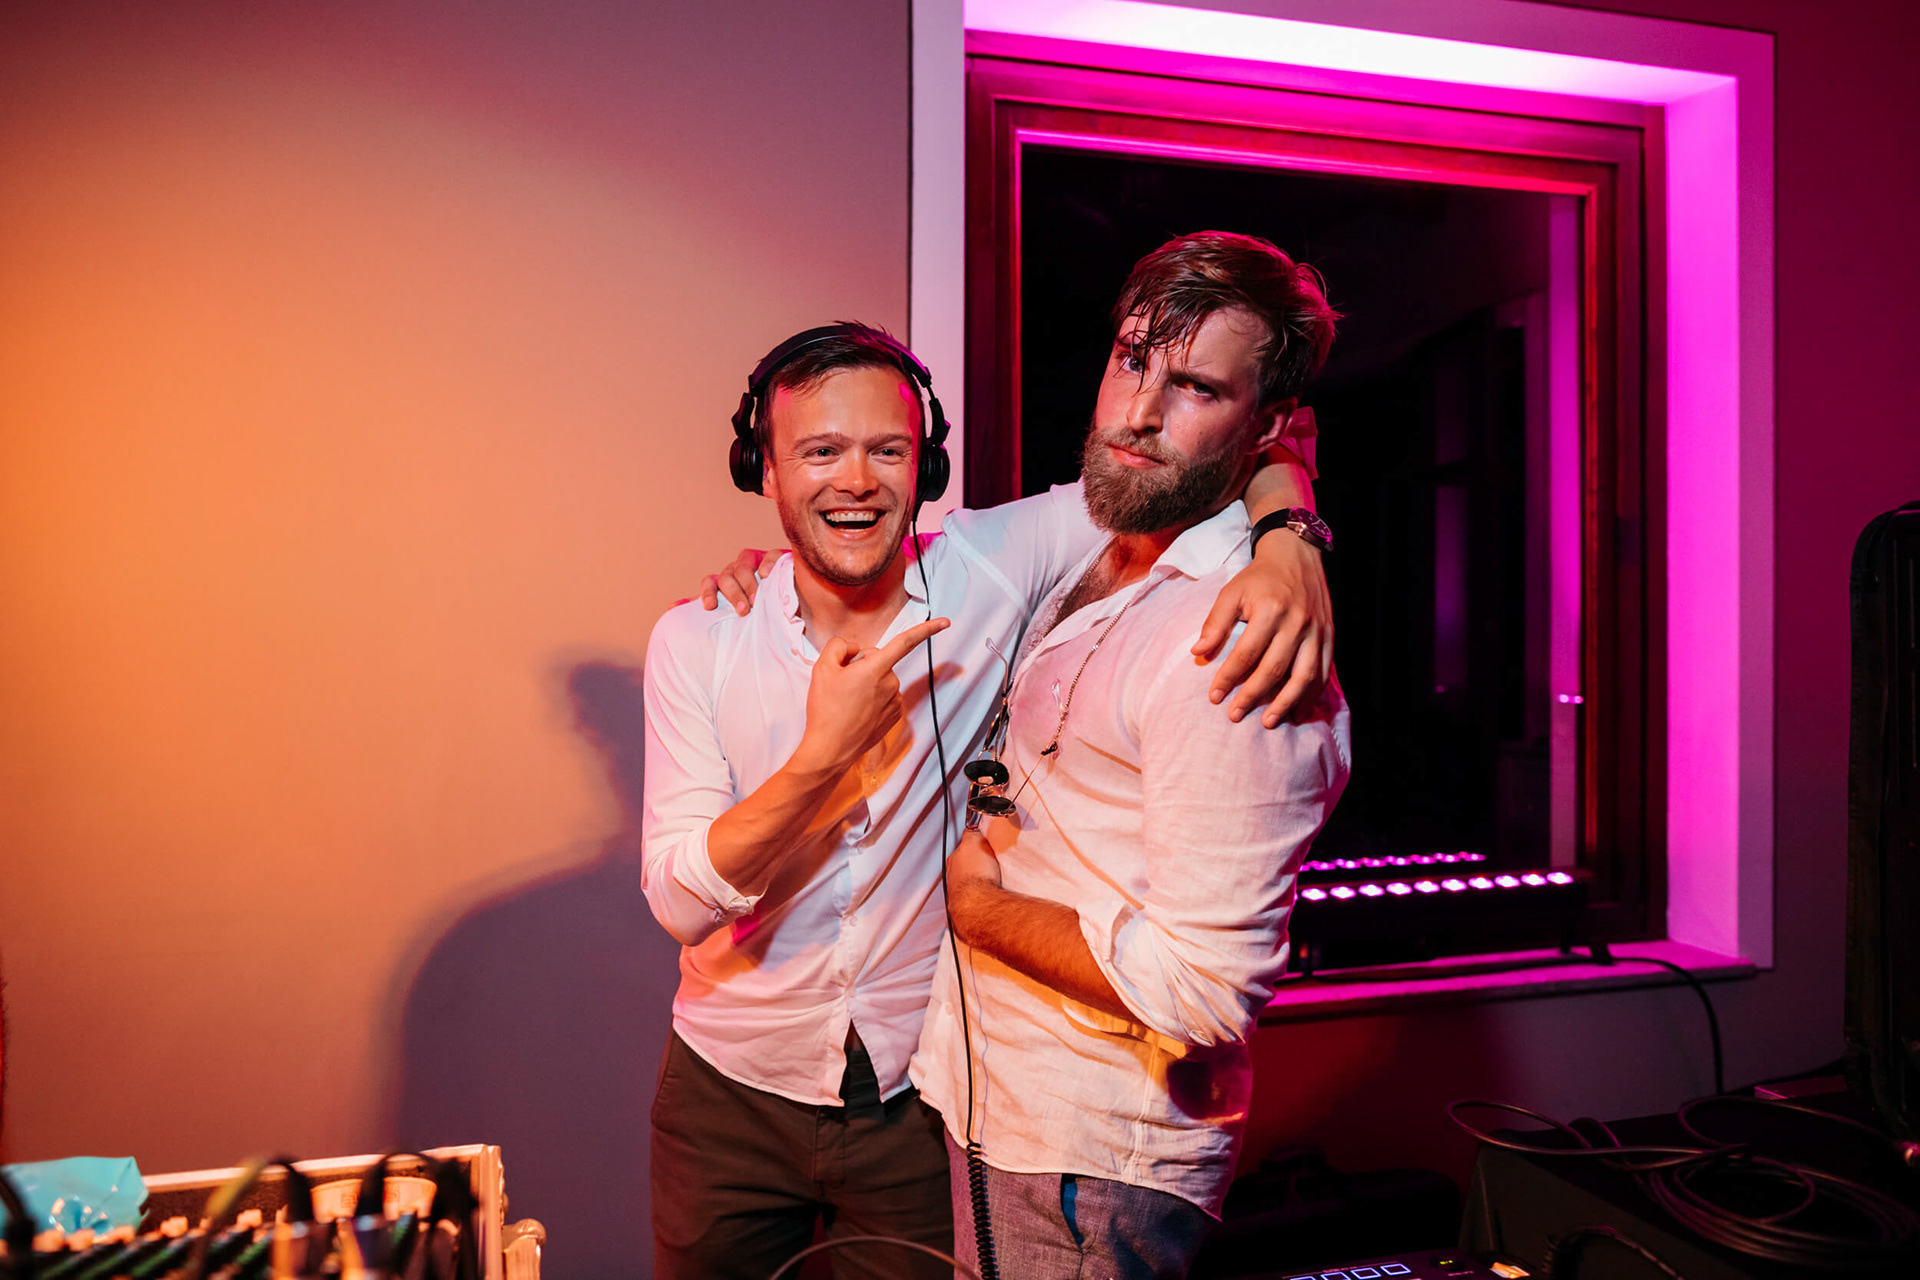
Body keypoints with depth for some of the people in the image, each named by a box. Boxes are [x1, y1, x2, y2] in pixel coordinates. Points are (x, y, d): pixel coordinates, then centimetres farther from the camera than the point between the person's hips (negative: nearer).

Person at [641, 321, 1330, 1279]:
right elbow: (680, 901, -17)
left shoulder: (987, 571, -14)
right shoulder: (696, 641, -11)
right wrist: (825, 751, -29)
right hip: (731, 1094, 1)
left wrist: (1288, 549, -31)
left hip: (919, 1099, -1)